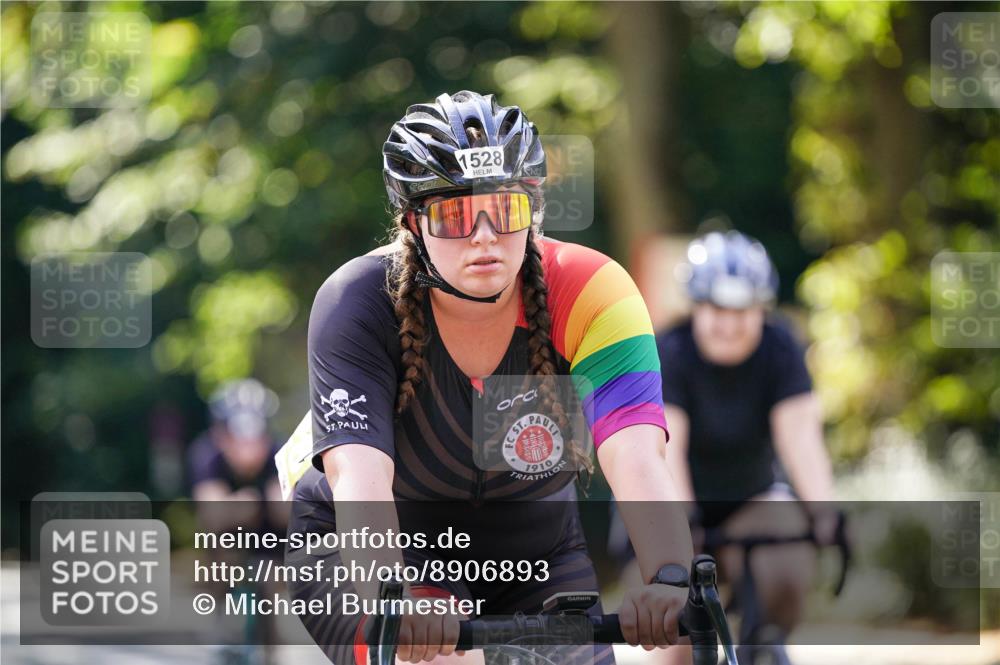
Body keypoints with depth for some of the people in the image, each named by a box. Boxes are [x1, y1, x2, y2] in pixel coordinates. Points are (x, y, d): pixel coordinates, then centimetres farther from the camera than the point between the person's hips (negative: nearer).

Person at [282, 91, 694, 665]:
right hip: (361, 551, -3)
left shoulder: (590, 293, -22)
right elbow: (359, 475, -36)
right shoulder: (359, 303, -24)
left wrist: (671, 580, -53)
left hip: (535, 559, 3)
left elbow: (636, 458, -34)